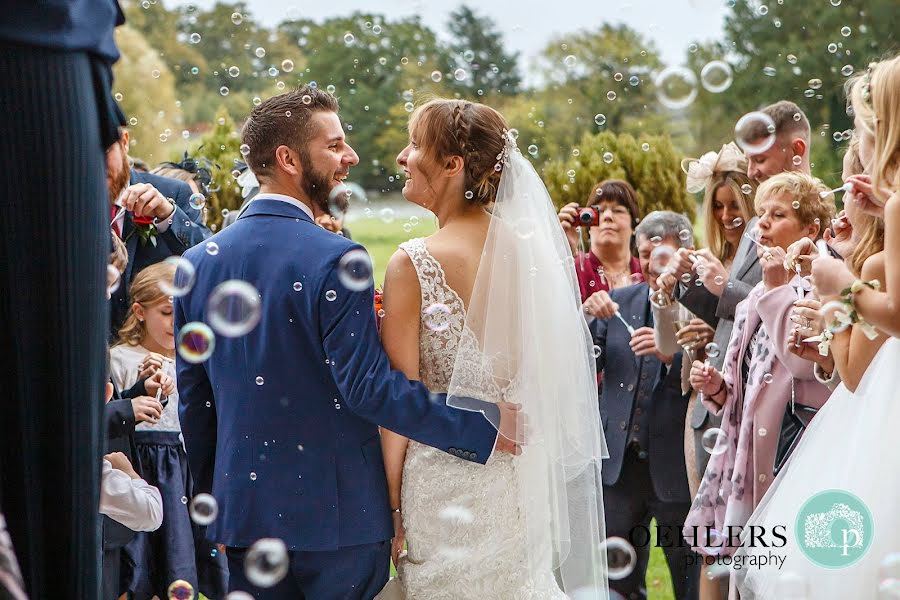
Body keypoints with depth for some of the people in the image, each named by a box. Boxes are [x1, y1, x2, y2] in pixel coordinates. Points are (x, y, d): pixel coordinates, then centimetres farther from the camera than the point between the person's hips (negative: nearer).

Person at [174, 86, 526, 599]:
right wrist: (483, 427, -15)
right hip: (338, 514, -5)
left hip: (244, 513, 6)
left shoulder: (199, 261, 4)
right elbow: (368, 385, -21)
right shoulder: (337, 260, -15)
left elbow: (193, 398, 10)